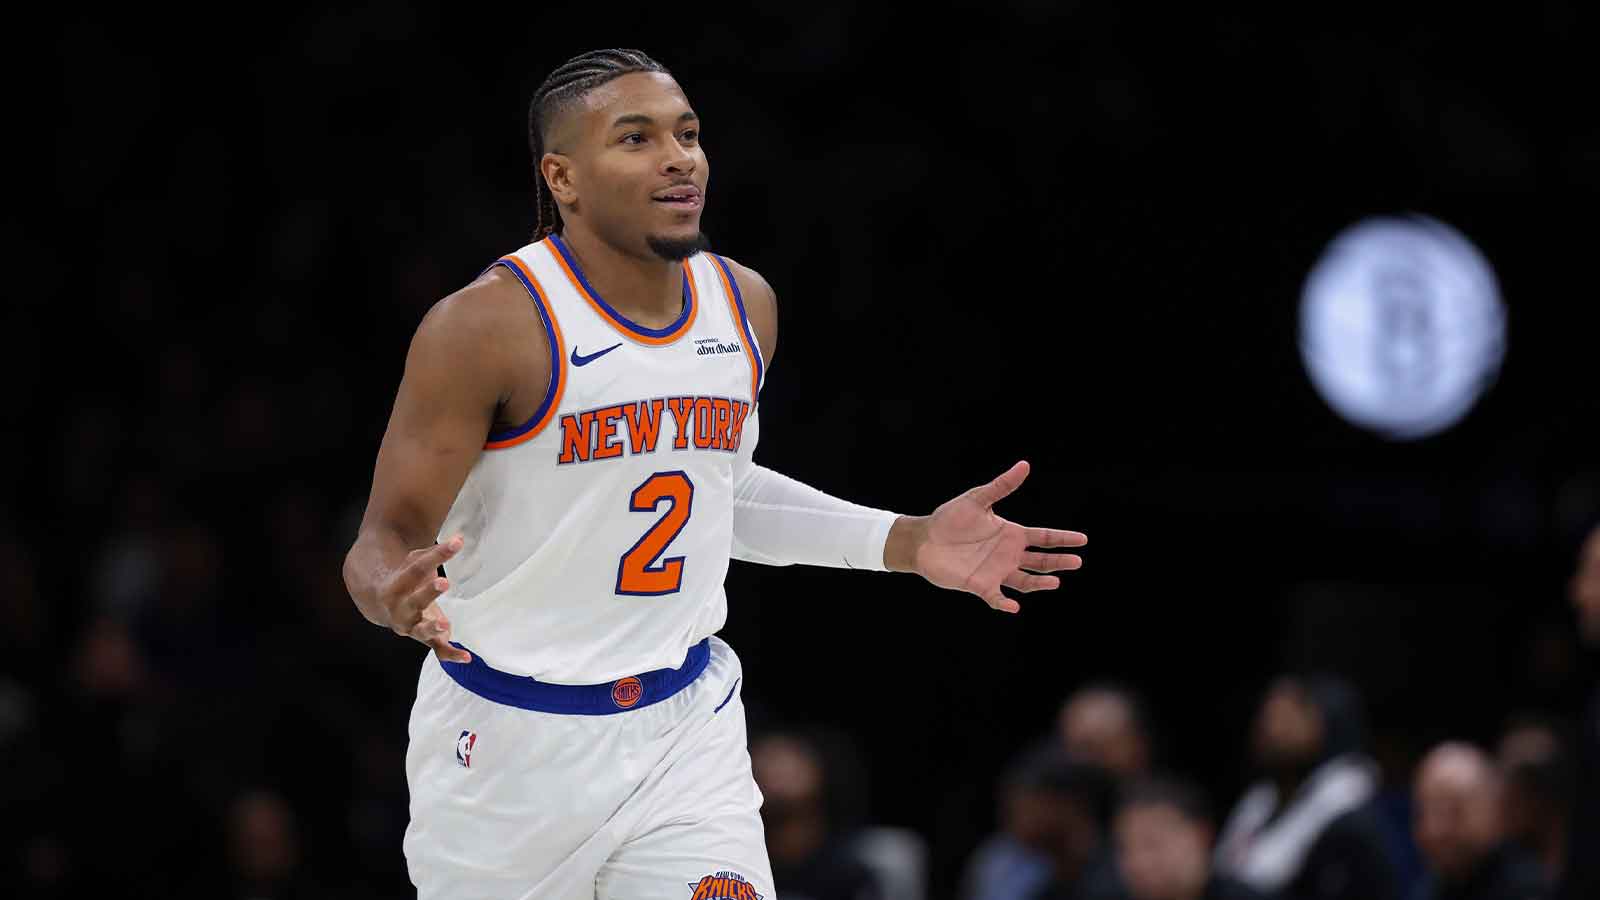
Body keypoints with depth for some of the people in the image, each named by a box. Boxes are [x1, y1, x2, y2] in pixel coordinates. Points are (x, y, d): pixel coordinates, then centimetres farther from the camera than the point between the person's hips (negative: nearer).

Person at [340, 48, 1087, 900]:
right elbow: (387, 538, -15)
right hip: (511, 734, -4)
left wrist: (903, 542, 12)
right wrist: (398, 598, -39)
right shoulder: (487, 326, -17)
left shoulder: (743, 303, 3)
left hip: (685, 728, 4)